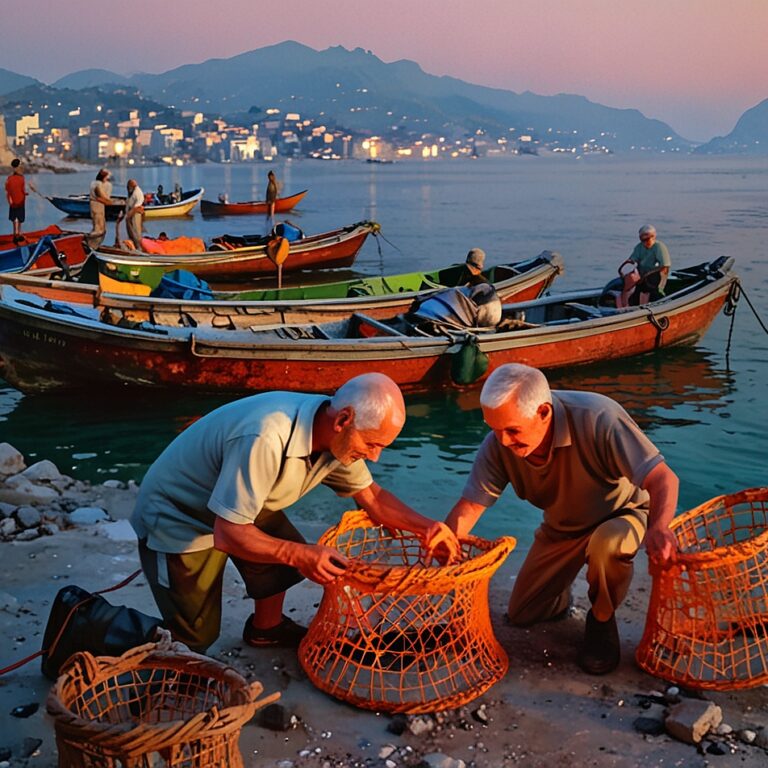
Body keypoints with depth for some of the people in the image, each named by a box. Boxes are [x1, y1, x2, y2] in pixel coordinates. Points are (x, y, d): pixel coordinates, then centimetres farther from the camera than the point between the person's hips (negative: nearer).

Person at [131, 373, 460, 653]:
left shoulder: (337, 436, -14)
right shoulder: (265, 439, -40)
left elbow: (370, 494, 1)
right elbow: (227, 534, -35)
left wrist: (424, 525, -11)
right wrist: (299, 555, -41)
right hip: (176, 518, -7)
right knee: (197, 636, -4)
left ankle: (266, 628, 32)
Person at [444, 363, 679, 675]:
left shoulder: (598, 418, -39)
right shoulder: (499, 445, -24)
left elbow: (663, 478, -42)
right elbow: (469, 506, -21)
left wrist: (658, 528, -62)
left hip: (620, 512, -4)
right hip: (561, 527, 4)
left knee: (607, 543, -39)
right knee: (521, 615, 3)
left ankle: (602, 620, -8)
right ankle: (560, 596, 39)